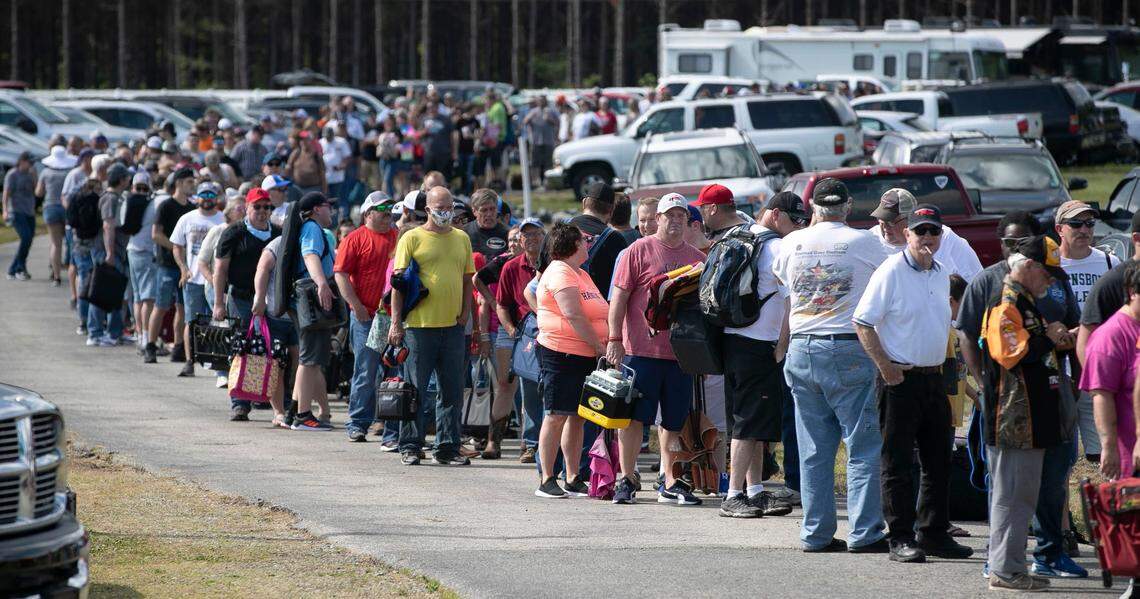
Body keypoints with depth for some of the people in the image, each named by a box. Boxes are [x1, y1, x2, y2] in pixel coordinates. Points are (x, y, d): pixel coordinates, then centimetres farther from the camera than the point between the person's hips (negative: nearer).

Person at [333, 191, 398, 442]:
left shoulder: (397, 236, 14)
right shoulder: (356, 239, 0)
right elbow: (341, 273, -5)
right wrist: (357, 306, -13)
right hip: (366, 316, -5)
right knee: (366, 372, -3)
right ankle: (357, 424, 3)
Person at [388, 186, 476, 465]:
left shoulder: (462, 239, 13)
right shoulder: (412, 238, -1)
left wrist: (465, 312, 5)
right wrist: (396, 322, -7)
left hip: (453, 325, 4)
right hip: (420, 325, -4)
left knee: (452, 390, 6)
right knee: (414, 389, 0)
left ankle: (447, 447, 12)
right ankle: (410, 447, 7)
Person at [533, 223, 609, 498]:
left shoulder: (581, 274, 21)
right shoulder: (560, 272, -11)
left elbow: (598, 314, 23)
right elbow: (573, 315, -19)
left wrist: (605, 347, 9)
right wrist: (600, 348, -16)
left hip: (585, 356, 9)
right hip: (561, 354, -9)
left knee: (577, 418, 9)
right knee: (556, 416, -7)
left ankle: (573, 480, 12)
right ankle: (547, 481, -4)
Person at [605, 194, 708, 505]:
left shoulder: (697, 258, 12)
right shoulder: (639, 251, 0)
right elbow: (619, 296, -2)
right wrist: (614, 339, -9)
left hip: (681, 353, 4)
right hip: (641, 349, -4)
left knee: (674, 421, 7)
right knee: (634, 416, -1)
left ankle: (670, 483, 13)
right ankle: (627, 479, 6)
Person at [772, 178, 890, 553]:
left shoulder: (793, 243, 5)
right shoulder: (862, 242, -5)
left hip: (802, 349, 4)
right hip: (848, 350, -4)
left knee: (814, 449, 8)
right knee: (863, 447, 0)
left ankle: (816, 533, 9)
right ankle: (864, 533, -4)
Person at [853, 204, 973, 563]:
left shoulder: (941, 275, 12)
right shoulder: (891, 272, -10)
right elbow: (862, 322, -12)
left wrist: (941, 364, 16)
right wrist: (885, 367, -16)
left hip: (934, 377, 7)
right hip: (900, 378, -7)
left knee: (938, 460, 11)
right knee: (898, 463, -4)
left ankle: (934, 534, 19)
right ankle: (900, 539, -2)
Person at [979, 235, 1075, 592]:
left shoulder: (1025, 303, 20)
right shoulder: (1005, 305, -14)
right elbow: (1009, 354, -25)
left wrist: (1055, 341, 15)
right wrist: (1047, 339, -14)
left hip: (1029, 419, 11)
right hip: (1014, 419, -11)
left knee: (1021, 493, 13)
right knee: (1013, 493, -7)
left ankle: (1009, 566, 18)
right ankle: (1005, 570, -5)